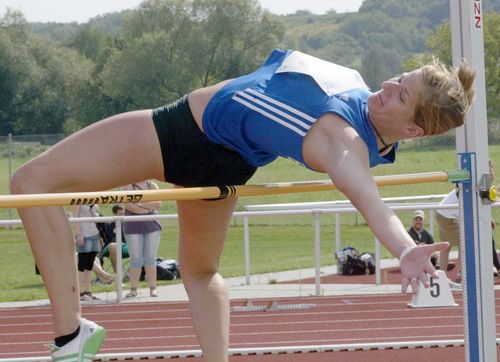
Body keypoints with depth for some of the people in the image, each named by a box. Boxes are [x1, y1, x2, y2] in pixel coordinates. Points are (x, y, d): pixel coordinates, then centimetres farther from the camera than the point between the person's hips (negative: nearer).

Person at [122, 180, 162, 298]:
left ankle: (153, 288, 3)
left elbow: (158, 203, -3)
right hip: (133, 226, -2)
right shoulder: (129, 186, 3)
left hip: (152, 225, 2)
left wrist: (140, 204, -11)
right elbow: (128, 205, -12)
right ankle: (133, 289, 2)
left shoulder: (152, 185, 10)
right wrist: (148, 208, -12)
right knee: (135, 259, -2)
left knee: (150, 258, 0)